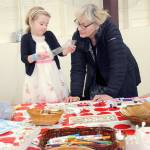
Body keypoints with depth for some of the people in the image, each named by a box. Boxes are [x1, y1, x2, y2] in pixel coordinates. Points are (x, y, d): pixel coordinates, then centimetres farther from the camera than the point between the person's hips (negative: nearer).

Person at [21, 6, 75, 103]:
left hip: (53, 73, 3)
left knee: (57, 101, 7)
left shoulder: (49, 35, 4)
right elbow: (24, 58, -10)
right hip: (37, 75, -3)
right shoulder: (26, 38, -5)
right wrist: (36, 57, -28)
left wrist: (66, 50, -19)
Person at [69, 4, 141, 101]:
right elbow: (77, 68, -16)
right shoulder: (77, 37, -16)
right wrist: (75, 94, -28)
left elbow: (118, 63, -34)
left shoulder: (111, 30, -28)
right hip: (97, 81, 3)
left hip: (123, 78, -3)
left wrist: (110, 93, -41)